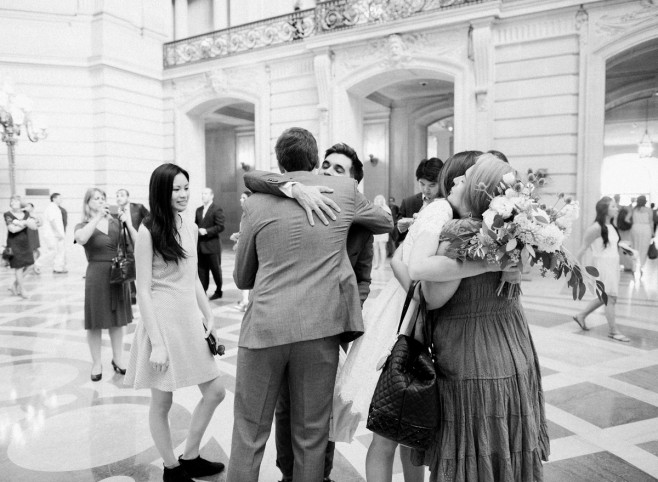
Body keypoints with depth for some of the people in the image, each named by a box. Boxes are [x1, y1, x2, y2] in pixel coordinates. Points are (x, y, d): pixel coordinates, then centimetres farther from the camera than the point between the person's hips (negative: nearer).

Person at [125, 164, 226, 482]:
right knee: (162, 402, 9)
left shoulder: (191, 228, 8)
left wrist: (210, 318, 12)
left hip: (191, 321, 7)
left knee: (215, 392, 12)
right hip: (162, 321, -7)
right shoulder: (148, 232, -12)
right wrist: (156, 343, -17)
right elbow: (143, 291, -13)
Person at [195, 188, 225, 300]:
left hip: (212, 245, -6)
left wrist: (206, 231, -21)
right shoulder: (198, 210, 14)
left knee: (216, 270, 5)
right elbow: (196, 224, 20)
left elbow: (220, 227, -13)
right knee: (202, 270, 7)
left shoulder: (217, 210, -7)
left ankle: (218, 291, 19)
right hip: (200, 246, 6)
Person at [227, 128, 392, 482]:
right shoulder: (345, 191, 3)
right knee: (311, 435, 15)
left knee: (249, 434, 14)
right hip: (319, 329, 1)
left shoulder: (256, 203, 2)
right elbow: (386, 224, 22)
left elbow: (241, 278, 12)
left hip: (265, 326, 0)